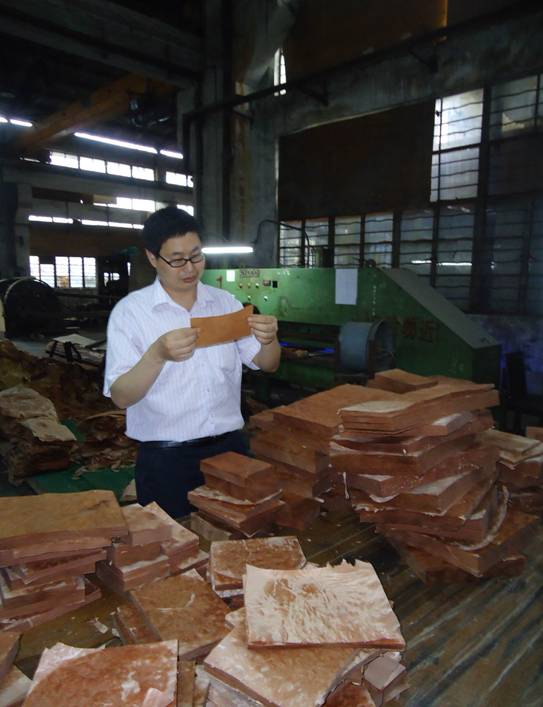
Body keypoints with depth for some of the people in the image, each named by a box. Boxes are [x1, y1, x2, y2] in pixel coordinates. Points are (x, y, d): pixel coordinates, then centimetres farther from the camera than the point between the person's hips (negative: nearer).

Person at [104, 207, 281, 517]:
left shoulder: (226, 302, 3)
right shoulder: (129, 311, -7)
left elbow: (267, 365, 5)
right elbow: (121, 396, -13)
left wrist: (269, 340, -17)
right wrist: (158, 355, -31)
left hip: (229, 447, 3)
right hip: (166, 460, -3)